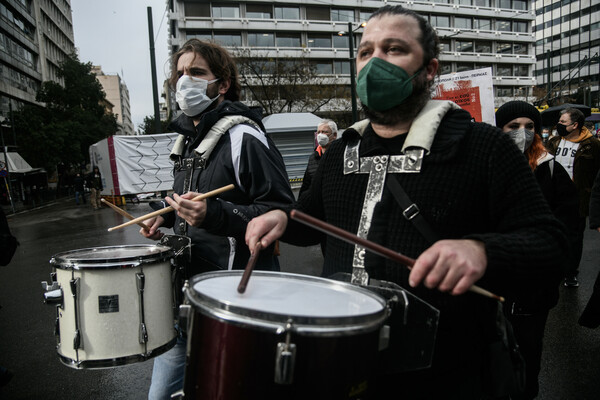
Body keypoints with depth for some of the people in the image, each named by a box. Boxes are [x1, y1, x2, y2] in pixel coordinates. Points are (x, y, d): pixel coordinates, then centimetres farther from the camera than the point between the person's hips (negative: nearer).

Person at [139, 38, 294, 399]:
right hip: (185, 282, 9)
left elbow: (280, 212, -20)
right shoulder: (187, 139, 13)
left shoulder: (243, 137, -14)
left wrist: (214, 215, -31)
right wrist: (167, 216, 11)